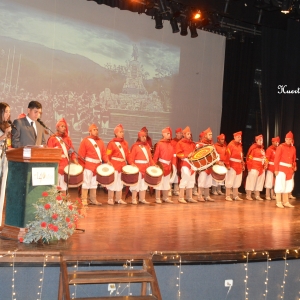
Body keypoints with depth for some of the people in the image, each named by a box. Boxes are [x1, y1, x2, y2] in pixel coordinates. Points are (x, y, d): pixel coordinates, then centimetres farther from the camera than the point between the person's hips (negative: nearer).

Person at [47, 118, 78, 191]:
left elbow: (71, 150, 12)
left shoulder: (67, 139, 15)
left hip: (65, 165, 5)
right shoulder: (52, 139, 0)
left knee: (64, 186, 5)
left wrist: (74, 159, -4)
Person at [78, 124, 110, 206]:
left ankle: (93, 199, 19)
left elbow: (104, 153, 9)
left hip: (98, 165, 6)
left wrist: (107, 161, -6)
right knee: (86, 183, -6)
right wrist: (82, 165, -12)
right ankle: (84, 200, -2)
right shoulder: (85, 141, -5)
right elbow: (81, 155, -8)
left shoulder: (100, 141, 12)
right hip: (88, 165, -6)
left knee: (94, 183, 12)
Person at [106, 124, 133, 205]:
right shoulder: (112, 143, -9)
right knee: (113, 182, -2)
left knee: (120, 183, 12)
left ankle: (118, 199, 20)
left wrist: (131, 163, 0)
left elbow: (128, 154, 10)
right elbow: (108, 155, -11)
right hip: (114, 166, -6)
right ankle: (110, 199, 7)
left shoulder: (125, 143, 10)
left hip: (122, 166, 6)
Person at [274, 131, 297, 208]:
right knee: (280, 185, -7)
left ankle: (285, 202, 18)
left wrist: (294, 166, 4)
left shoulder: (293, 148, 11)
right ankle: (278, 202, -2)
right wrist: (276, 169, -15)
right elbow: (276, 159, -10)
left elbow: (293, 159, 18)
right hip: (281, 169, -6)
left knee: (288, 185, 10)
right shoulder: (280, 147, -7)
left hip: (289, 169, 6)